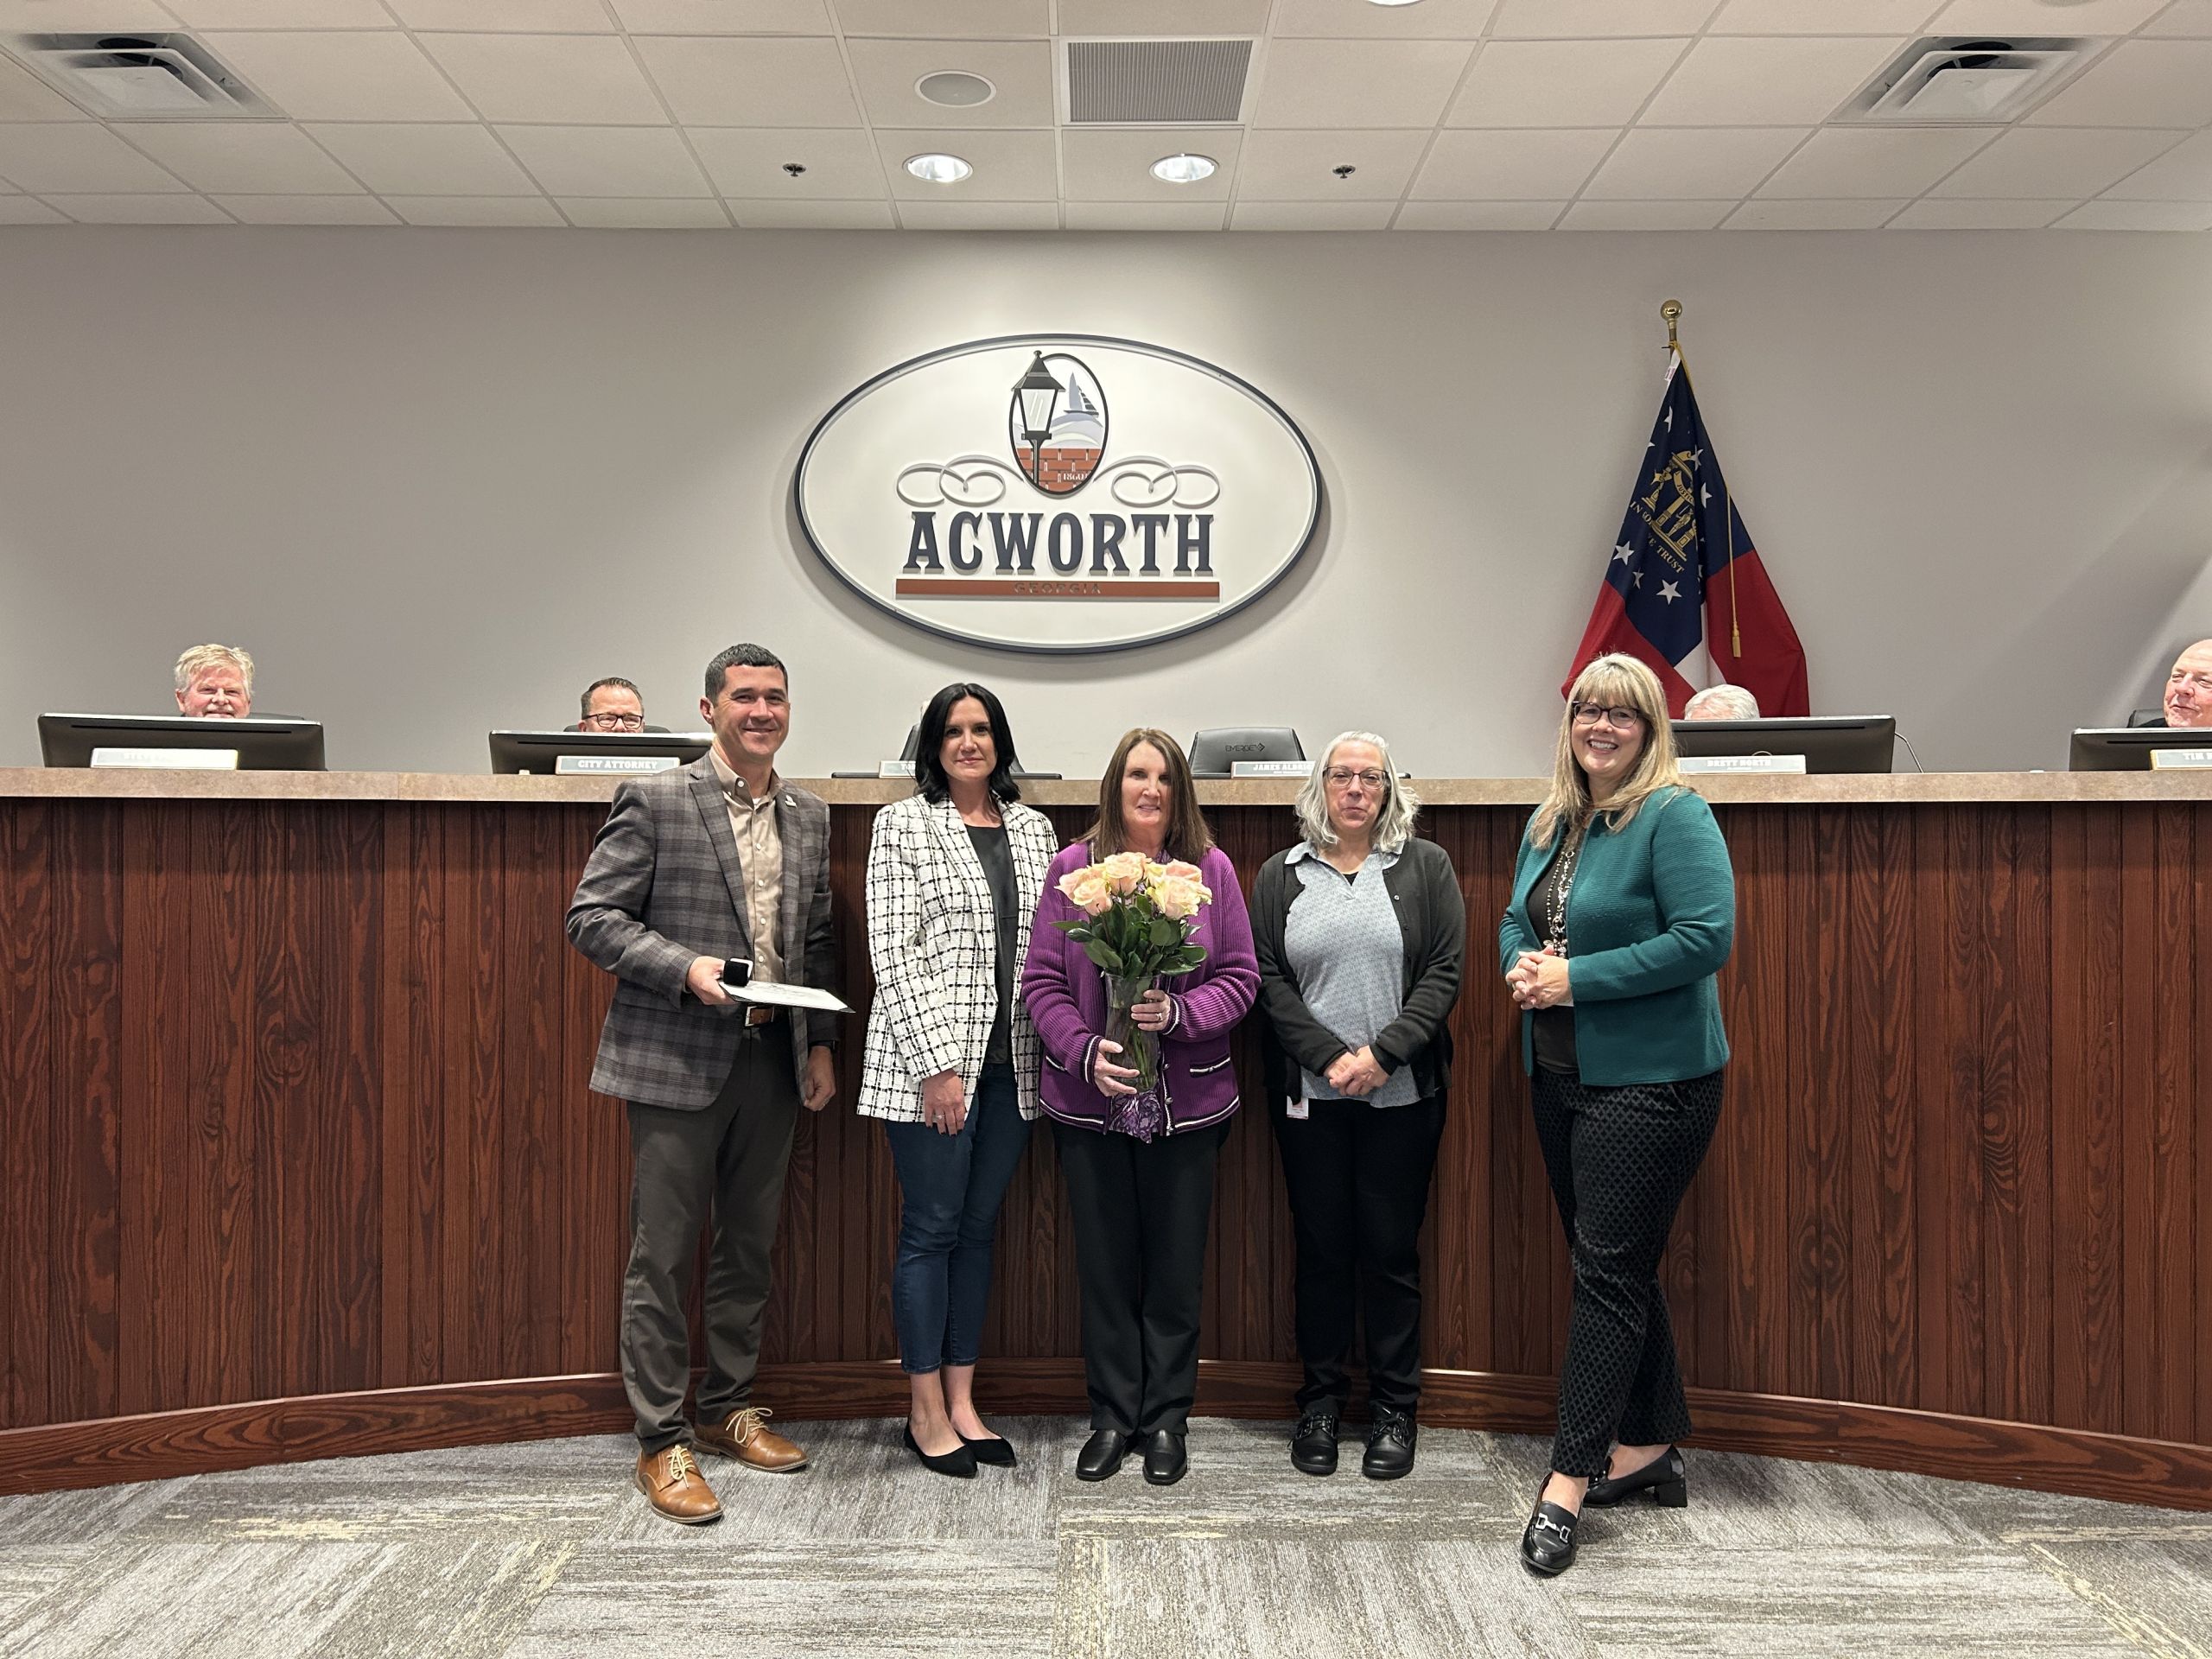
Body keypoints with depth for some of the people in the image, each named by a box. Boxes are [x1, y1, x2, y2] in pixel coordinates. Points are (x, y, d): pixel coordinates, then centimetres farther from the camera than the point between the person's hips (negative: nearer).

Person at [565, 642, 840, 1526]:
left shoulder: (809, 815, 11)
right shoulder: (654, 800, -6)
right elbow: (592, 917, -8)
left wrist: (821, 1045, 10)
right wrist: (685, 968, -20)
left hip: (772, 1060, 6)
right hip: (678, 1059, -5)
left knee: (749, 1246, 15)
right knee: (664, 1253, 1)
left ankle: (730, 1409, 31)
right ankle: (661, 1443, 14)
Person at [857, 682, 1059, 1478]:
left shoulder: (1033, 829, 11)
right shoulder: (903, 824, -3)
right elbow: (893, 951, -9)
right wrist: (937, 1062, -15)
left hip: (1011, 1064, 5)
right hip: (930, 1061, -5)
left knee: (978, 1229, 12)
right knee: (931, 1230, 3)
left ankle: (962, 1403, 23)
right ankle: (927, 1414, 16)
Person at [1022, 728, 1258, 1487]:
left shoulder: (1212, 869, 1)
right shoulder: (1071, 868, 1)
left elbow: (1241, 977, 1)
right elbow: (1041, 981, 0)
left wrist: (1179, 1013, -16)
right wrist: (1084, 1050, -15)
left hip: (1187, 1102, 0)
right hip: (1091, 1102, 0)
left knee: (1176, 1266, 8)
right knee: (1104, 1262, 9)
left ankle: (1166, 1418, 24)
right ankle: (1112, 1415, 25)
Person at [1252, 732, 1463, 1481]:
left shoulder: (1427, 867, 4)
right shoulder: (1280, 877, 7)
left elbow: (1444, 972, -3)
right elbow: (1269, 979, 0)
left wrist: (1383, 1054, -14)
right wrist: (1330, 1057, -12)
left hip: (1402, 1093, -1)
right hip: (1309, 1094, 1)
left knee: (1391, 1250, 4)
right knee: (1321, 1249, 8)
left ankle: (1394, 1409, 18)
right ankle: (1320, 1401, 21)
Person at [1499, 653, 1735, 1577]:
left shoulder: (1674, 817, -12)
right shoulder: (1549, 822, 11)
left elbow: (1706, 936, -20)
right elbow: (1516, 919, 19)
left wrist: (1578, 978, -20)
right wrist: (1521, 966, -4)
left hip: (1648, 1078, -8)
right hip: (1559, 1075, 8)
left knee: (1610, 1269, -4)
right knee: (1613, 1262, 15)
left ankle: (1570, 1479, 2)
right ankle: (1651, 1448, 30)